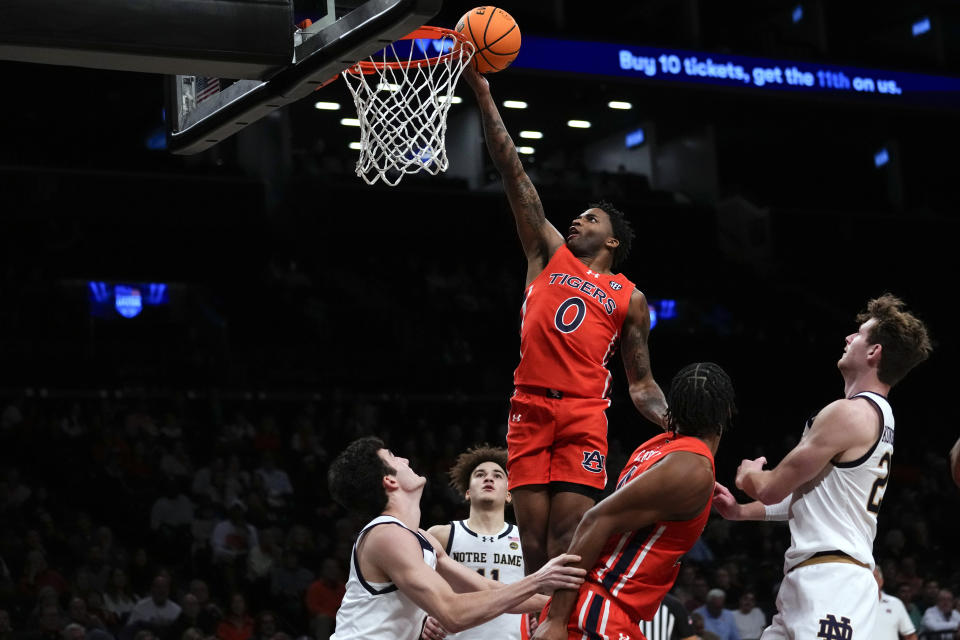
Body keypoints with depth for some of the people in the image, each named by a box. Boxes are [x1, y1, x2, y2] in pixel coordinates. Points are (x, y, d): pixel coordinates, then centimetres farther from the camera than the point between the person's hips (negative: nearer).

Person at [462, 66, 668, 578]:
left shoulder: (629, 298, 18)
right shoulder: (549, 254, 20)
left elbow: (641, 385, 20)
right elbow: (513, 173, 15)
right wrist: (483, 94, 11)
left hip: (584, 416, -1)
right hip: (529, 409, 1)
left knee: (567, 553, -10)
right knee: (534, 552, -2)